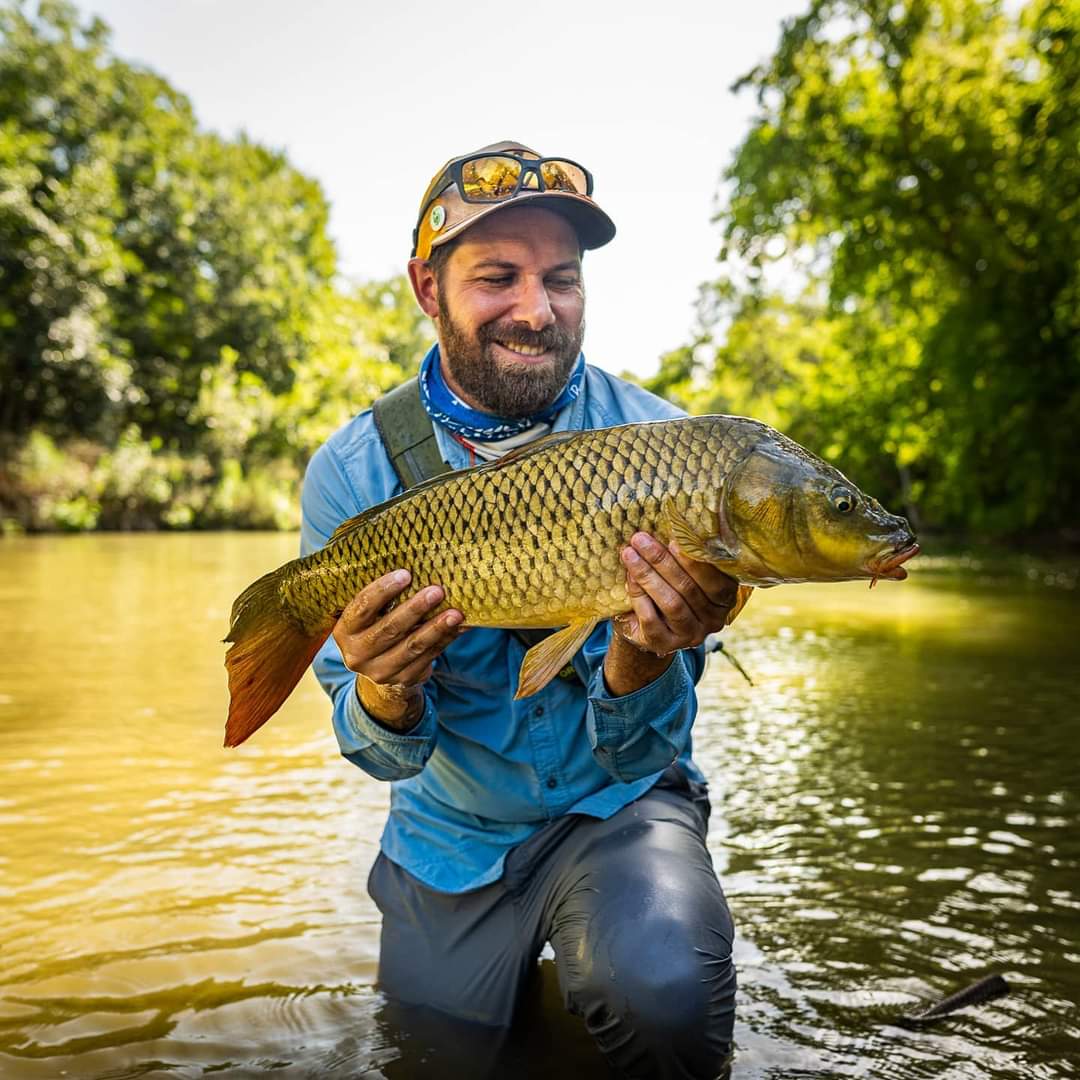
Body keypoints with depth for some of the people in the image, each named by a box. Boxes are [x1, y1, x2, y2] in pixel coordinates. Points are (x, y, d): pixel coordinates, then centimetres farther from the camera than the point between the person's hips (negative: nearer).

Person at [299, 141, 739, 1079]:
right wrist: (385, 697, -33)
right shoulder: (353, 471, -12)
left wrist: (640, 665, -37)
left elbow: (634, 755, -15)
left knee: (663, 991, -29)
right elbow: (385, 755, -11)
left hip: (617, 805, -1)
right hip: (451, 837, 2)